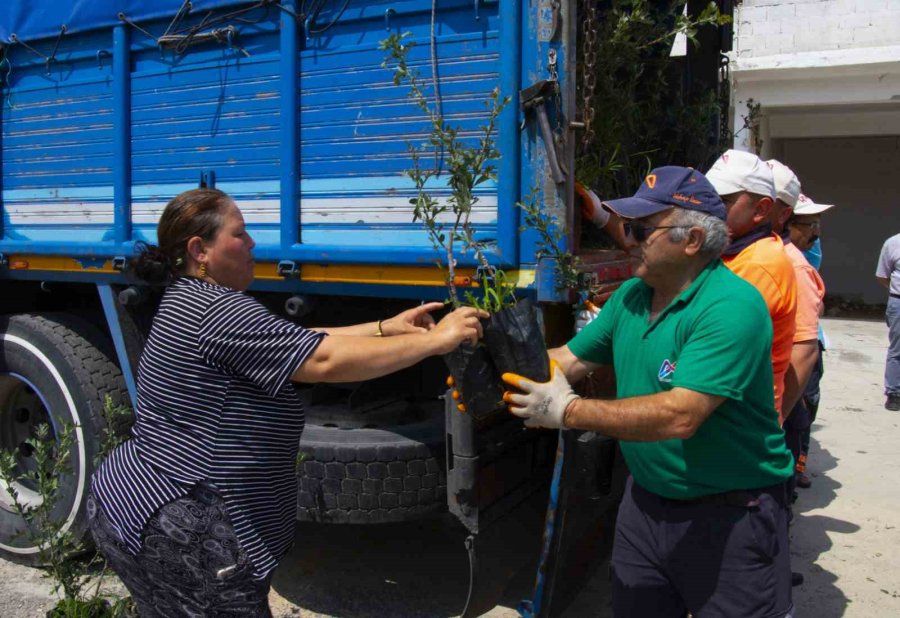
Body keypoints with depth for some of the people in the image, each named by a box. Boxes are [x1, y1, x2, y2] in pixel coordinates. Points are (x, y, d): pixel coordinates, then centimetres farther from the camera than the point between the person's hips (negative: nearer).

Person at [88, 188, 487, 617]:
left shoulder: (190, 301, 12)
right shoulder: (217, 309, -22)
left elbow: (299, 344, 10)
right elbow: (326, 361, -26)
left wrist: (386, 328, 4)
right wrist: (436, 340, -19)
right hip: (180, 532, -11)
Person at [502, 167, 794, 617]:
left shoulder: (731, 307, -24)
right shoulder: (631, 295, 2)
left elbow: (680, 415, -32)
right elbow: (569, 359, 6)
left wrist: (568, 411, -29)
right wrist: (501, 377, -11)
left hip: (730, 515, -7)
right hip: (647, 500, 8)